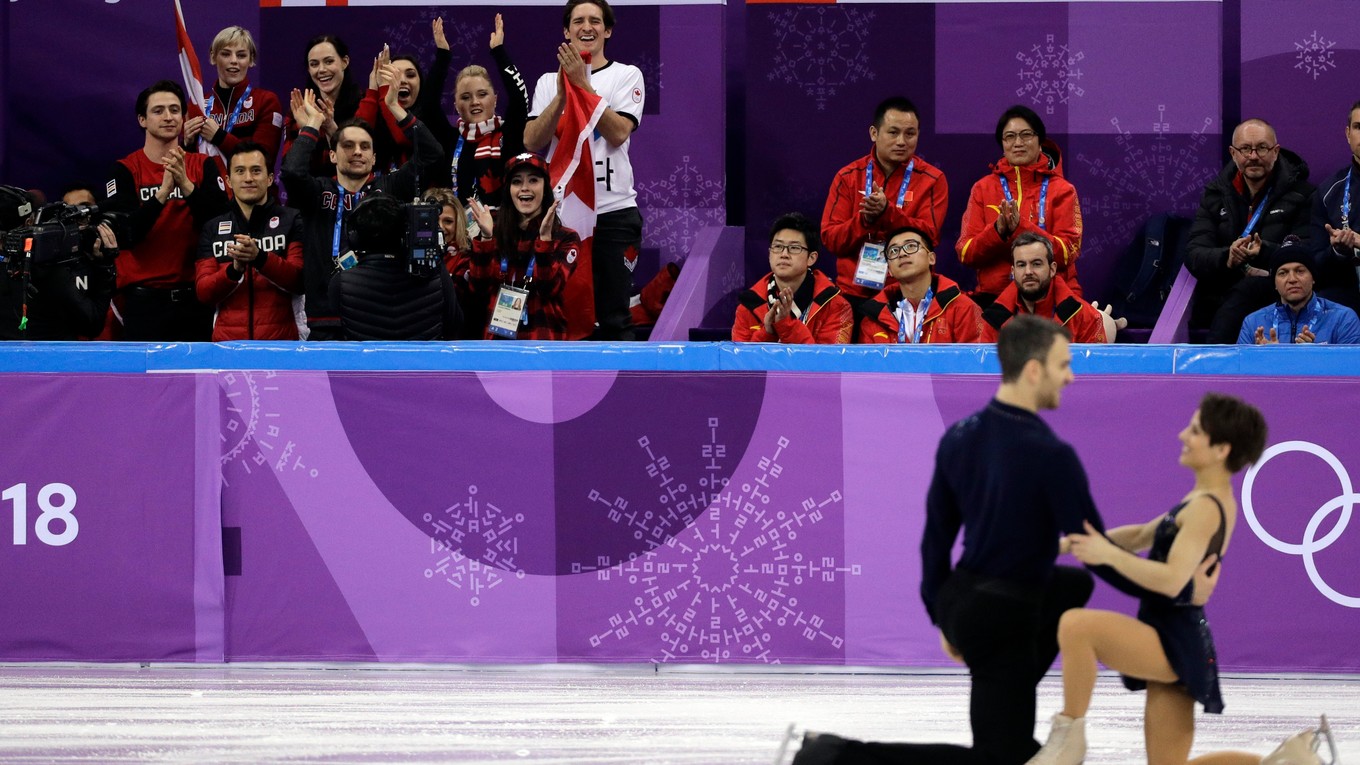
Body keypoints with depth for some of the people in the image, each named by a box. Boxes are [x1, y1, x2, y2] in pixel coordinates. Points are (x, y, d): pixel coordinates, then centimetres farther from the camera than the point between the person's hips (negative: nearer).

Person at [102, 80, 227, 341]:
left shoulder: (203, 166, 8)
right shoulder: (125, 170, 1)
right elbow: (123, 235, -11)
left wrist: (186, 186, -18)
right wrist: (162, 194, -22)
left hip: (194, 298, 2)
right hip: (144, 299, -2)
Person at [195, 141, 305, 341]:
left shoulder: (291, 221, 3)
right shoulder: (213, 228, 10)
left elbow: (299, 282, -8)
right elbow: (204, 292, 2)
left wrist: (260, 258, -24)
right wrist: (235, 269, -18)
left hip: (280, 339, -2)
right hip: (227, 340, 2)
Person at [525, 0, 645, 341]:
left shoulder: (626, 76, 5)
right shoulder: (549, 82, 12)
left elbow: (618, 133, -10)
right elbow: (532, 142, -1)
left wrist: (583, 84, -14)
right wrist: (563, 94, -12)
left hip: (613, 209, -2)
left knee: (615, 318, -3)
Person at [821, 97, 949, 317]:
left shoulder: (932, 180, 2)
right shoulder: (849, 177, 6)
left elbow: (928, 236, -9)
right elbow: (830, 239, 1)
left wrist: (887, 213, -23)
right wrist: (864, 220, -17)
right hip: (853, 294, 1)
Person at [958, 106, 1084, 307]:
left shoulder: (1061, 190, 8)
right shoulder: (983, 188, 13)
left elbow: (1068, 252, -5)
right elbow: (965, 253, 5)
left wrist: (1021, 227, -18)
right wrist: (997, 230, -14)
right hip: (993, 296, 1)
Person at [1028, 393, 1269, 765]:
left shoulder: (1205, 508, -16)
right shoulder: (1212, 500, 15)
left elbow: (1172, 579, -29)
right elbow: (1143, 536, 26)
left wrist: (1108, 555, -23)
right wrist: (1072, 543, 18)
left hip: (1173, 643, -10)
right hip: (1174, 641, 10)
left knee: (1076, 624, -31)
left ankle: (1070, 735, -22)